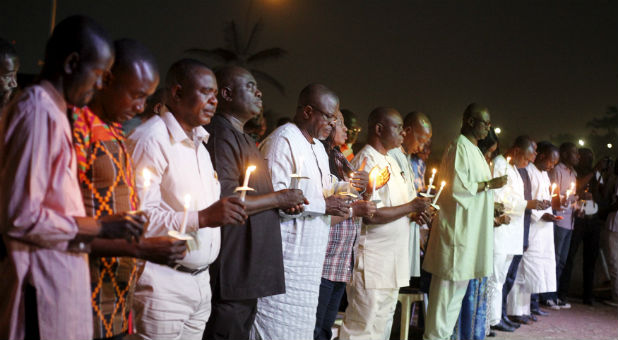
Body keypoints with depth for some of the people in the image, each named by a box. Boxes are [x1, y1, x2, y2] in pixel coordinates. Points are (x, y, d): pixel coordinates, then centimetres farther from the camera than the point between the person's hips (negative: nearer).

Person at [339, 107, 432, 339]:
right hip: (372, 261, -10)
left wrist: (415, 212, 4)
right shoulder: (367, 162, -16)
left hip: (393, 259, 10)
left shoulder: (391, 161, 14)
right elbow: (371, 215, -23)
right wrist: (410, 207, -13)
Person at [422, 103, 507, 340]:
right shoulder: (459, 147, -12)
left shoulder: (472, 149, 17)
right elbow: (457, 187, -20)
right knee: (450, 285, -5)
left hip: (471, 229, 10)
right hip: (459, 228, -10)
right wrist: (490, 183, -14)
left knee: (458, 285, 13)